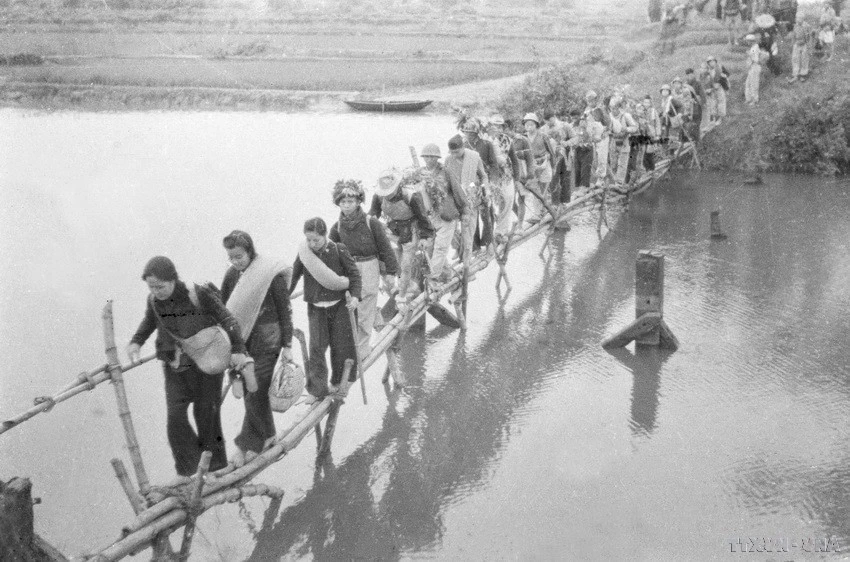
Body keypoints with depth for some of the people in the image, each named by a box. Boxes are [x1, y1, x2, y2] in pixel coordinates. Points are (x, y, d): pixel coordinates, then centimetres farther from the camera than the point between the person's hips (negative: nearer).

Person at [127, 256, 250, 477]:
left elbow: (227, 320, -13)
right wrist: (136, 342, 1)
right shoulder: (154, 301, -7)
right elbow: (149, 321, 16)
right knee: (175, 416, -8)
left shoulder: (200, 295, -20)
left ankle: (217, 471, 23)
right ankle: (187, 469, 10)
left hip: (207, 365, -3)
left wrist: (237, 350, -22)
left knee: (207, 416, 5)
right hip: (176, 368, 4)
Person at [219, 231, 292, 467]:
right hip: (241, 341, 6)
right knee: (250, 392, 12)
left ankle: (247, 445, 8)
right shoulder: (232, 274, 3)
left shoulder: (272, 274, -13)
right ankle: (266, 437, 28)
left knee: (255, 394, -5)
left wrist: (287, 345, -9)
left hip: (266, 341, -6)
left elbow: (285, 311, -9)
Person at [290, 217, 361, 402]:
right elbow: (293, 276, 7)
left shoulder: (338, 250, -9)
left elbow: (354, 273, -3)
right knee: (316, 347, -4)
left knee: (342, 345, 7)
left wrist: (355, 295, -13)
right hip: (315, 307, 1)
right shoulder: (304, 254, -4)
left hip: (338, 305, -1)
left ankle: (340, 383, 27)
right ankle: (317, 389, 3)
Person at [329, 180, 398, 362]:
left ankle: (360, 350, 6)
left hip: (369, 269, -5)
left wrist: (390, 273, -5)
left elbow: (385, 248, -5)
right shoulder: (337, 227, 2)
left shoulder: (371, 223, -10)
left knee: (363, 312, -3)